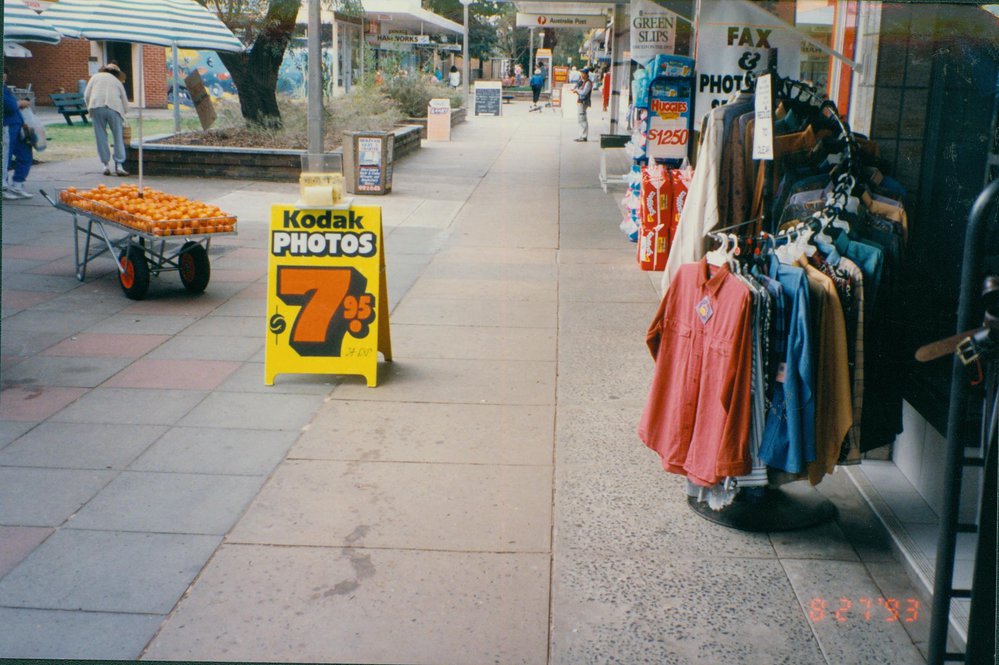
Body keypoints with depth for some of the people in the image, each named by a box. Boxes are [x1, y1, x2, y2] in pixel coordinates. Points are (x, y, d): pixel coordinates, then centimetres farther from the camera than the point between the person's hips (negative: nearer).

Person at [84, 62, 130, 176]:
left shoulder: (96, 76, 22)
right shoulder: (118, 82, 24)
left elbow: (86, 95, 11)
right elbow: (126, 106, 20)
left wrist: (90, 108, 22)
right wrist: (122, 114, 37)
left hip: (96, 106, 0)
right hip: (114, 108, 0)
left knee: (101, 137, 5)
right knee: (118, 137, 4)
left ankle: (106, 165, 5)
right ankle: (119, 165, -2)